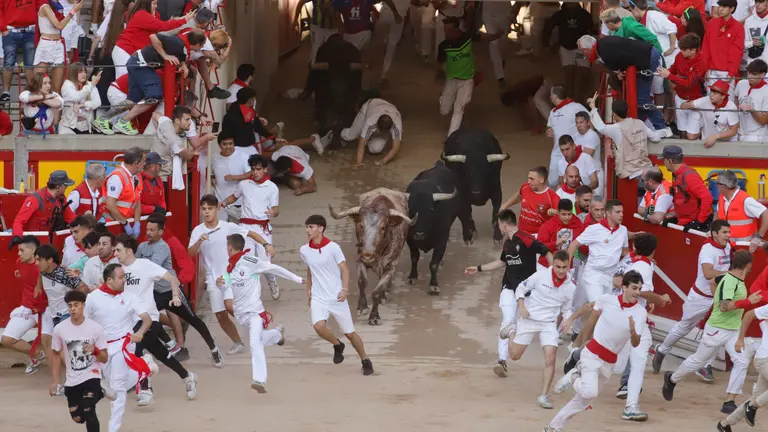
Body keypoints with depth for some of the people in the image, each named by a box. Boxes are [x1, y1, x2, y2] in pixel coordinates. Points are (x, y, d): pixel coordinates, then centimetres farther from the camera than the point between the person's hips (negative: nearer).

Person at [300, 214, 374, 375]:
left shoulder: (333, 247, -11)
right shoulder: (304, 251, 2)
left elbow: (344, 270, -9)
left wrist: (345, 290, -21)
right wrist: (308, 290, 19)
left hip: (337, 298, -3)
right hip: (318, 298, 3)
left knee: (350, 332, 3)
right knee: (319, 326, -24)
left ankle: (365, 361, 23)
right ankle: (337, 345, 5)